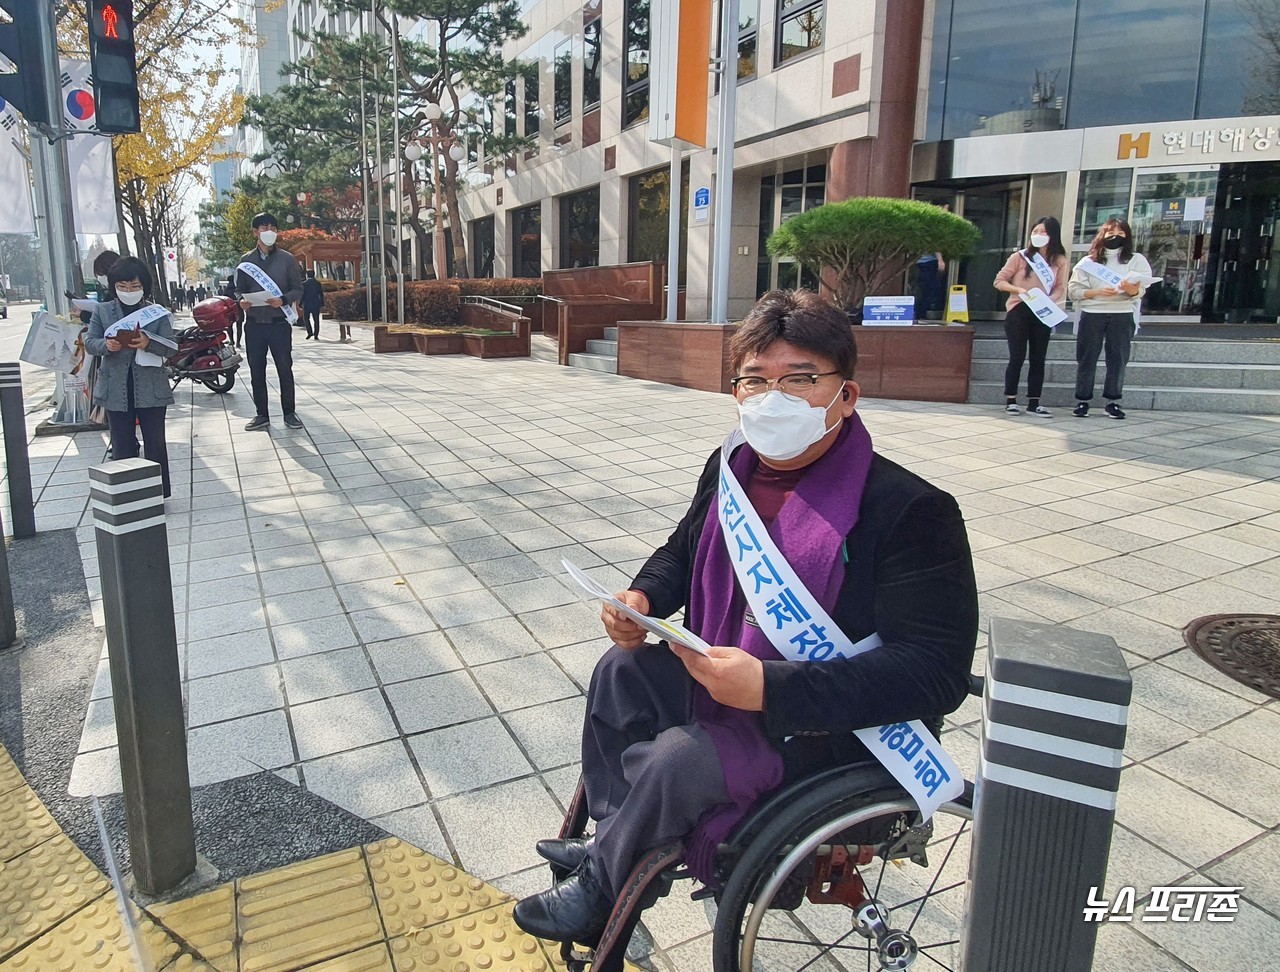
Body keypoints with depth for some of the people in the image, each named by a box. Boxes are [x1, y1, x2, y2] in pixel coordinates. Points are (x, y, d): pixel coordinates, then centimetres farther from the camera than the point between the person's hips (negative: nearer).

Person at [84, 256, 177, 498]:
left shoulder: (157, 312, 2)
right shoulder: (102, 311, 7)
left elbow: (170, 345, -5)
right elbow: (89, 342, 3)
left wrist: (148, 343, -25)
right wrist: (106, 345, -19)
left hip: (151, 390, -1)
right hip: (116, 390, 2)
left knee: (155, 443, 5)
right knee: (122, 446, 7)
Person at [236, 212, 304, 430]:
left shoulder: (287, 259, 3)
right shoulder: (246, 260, 9)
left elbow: (298, 289, 2)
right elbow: (240, 290, 13)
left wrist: (283, 300, -17)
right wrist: (242, 301, -9)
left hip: (279, 322, -2)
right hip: (254, 323, 2)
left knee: (285, 369, 1)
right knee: (256, 371, 6)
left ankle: (289, 413, 12)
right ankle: (262, 414, 15)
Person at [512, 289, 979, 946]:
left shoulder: (909, 510, -26)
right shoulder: (731, 468, -2)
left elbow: (935, 672, -29)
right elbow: (684, 549, 16)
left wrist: (771, 689, -36)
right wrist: (644, 597, -8)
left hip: (828, 726, -8)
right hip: (723, 675, 8)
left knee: (675, 760, -21)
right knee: (622, 669, 1)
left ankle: (599, 893, 9)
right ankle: (612, 846, 16)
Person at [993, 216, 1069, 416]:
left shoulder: (1059, 260, 5)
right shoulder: (1020, 256, -1)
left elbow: (1060, 289, 3)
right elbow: (999, 281, -2)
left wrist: (1048, 300, -16)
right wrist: (1018, 289, -17)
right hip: (1018, 311, -3)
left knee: (1038, 359, 5)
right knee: (1017, 357, -2)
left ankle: (1033, 403, 10)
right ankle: (1011, 401, 7)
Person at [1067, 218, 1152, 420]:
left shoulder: (1135, 260, 9)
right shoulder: (1089, 261, 8)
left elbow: (1140, 290, -1)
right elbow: (1073, 290, -1)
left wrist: (1131, 290, -24)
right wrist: (1098, 292, -15)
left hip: (1122, 316, 0)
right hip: (1092, 314, 0)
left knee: (1118, 359, 0)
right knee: (1086, 359, 1)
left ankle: (1113, 401, 6)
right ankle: (1082, 401, 7)